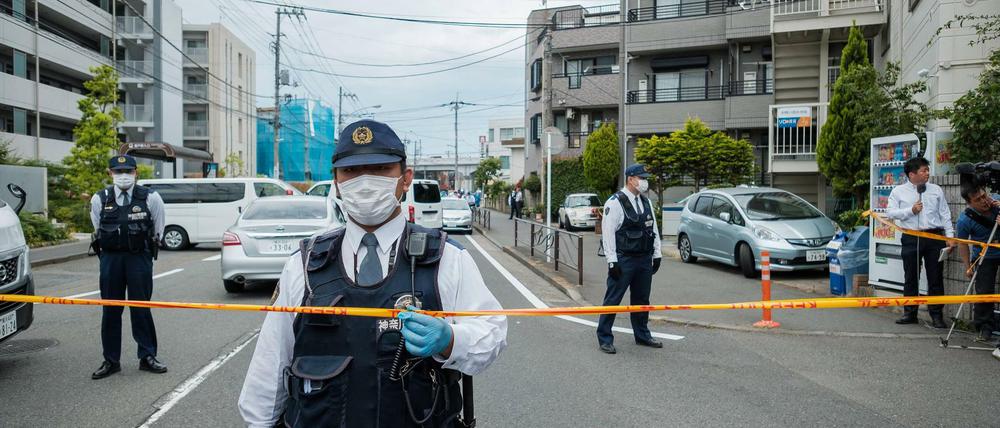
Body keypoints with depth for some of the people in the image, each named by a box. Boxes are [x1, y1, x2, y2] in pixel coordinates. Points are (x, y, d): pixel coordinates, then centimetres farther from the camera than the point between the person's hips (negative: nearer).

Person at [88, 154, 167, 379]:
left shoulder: (151, 198, -6)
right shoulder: (100, 199, 0)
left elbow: (157, 230, 6)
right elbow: (98, 230, 14)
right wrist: (106, 251, 15)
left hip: (140, 258, -2)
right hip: (110, 258, 2)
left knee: (141, 309, 3)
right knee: (111, 310, 8)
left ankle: (147, 357, 13)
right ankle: (111, 360, 17)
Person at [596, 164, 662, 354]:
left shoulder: (645, 202, 13)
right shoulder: (615, 203, -10)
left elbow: (654, 228, 19)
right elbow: (608, 233, -13)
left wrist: (657, 254, 13)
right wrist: (612, 261, -16)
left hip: (644, 259, 7)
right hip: (624, 260, -7)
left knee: (641, 299, 17)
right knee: (612, 299, -2)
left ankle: (642, 335, 30)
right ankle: (604, 338, 7)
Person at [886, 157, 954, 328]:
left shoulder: (936, 190, 10)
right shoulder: (898, 191, 4)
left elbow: (945, 214, 9)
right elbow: (890, 212, -3)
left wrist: (950, 235, 2)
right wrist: (911, 210, -12)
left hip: (935, 237, 1)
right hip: (911, 238, -1)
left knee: (936, 278, 3)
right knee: (911, 278, 7)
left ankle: (936, 314, 12)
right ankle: (910, 313, 16)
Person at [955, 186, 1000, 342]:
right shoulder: (964, 220, -17)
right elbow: (962, 244, -6)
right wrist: (967, 267, -9)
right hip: (984, 257, -2)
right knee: (984, 292, -4)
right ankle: (984, 328, 8)